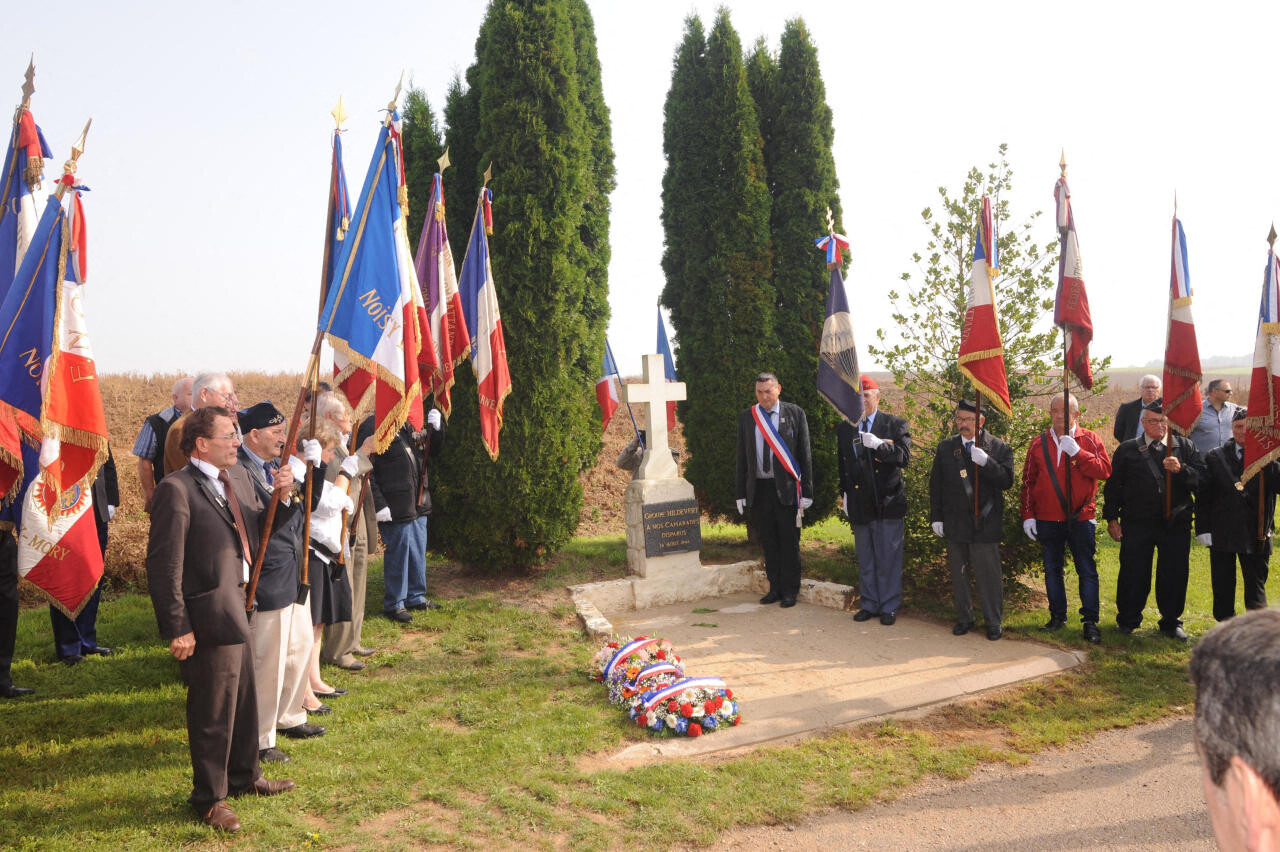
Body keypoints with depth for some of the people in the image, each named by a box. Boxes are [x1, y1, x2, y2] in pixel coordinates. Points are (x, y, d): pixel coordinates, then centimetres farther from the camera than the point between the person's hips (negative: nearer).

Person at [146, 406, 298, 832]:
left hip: (239, 608, 8)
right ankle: (209, 798, 25)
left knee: (244, 699, 22)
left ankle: (244, 775, 42)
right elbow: (164, 565, -19)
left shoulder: (238, 476, 8)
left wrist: (281, 497, -5)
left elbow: (258, 529, 15)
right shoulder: (176, 489, -18)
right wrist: (178, 628, -19)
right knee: (214, 712, 6)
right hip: (209, 618, -8)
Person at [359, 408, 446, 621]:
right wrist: (378, 504, -19)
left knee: (418, 552, 16)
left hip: (418, 504, 8)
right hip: (395, 507, -8)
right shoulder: (372, 428, -12)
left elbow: (433, 449, 22)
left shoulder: (410, 426, 12)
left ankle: (416, 597, 31)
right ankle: (394, 604, 16)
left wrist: (436, 428, 2)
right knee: (397, 554, 1)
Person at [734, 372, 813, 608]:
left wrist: (807, 491, -4)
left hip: (786, 488, -2)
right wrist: (740, 493, 6)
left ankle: (790, 591, 16)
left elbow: (804, 454, 1)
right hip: (758, 489, 2)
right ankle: (775, 588, 22)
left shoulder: (795, 414, 1)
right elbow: (742, 458, 10)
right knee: (768, 543, 9)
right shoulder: (746, 418, 8)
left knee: (789, 542, 4)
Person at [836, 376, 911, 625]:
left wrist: (878, 445, -23)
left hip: (888, 503, -3)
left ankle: (889, 606, 14)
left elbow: (904, 457, -11)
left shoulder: (896, 425, -1)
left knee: (889, 558, 2)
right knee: (865, 559, 12)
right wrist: (844, 493, 11)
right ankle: (869, 604, 23)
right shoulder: (844, 428, 10)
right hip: (859, 504, 3)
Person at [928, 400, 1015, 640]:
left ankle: (994, 622, 16)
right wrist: (936, 517, 5)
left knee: (989, 575, 2)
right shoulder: (945, 447, 8)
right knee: (958, 573, 11)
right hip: (954, 524, 3)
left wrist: (985, 461, -25)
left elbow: (1006, 481, -11)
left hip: (985, 524, -3)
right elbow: (935, 485, 10)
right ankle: (964, 618, 25)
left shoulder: (999, 448, -1)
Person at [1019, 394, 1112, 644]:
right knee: (1052, 569, 10)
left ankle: (1090, 621, 7)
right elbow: (1028, 481, 8)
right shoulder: (1038, 443, 7)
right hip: (1047, 519, 3)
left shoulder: (1090, 439, 1)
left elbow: (1105, 470, -12)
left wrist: (1077, 452, -21)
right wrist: (1028, 516, 4)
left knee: (1087, 569, 0)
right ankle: (1057, 616, 22)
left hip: (1081, 518, -2)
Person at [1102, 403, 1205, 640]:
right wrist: (1111, 518, 4)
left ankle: (1171, 622, 22)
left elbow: (1201, 477, -2)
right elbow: (1113, 486, 8)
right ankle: (1127, 619, 21)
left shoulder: (1185, 447, 8)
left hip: (1175, 523, 1)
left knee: (1174, 574, 6)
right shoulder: (1127, 450, 7)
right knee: (1133, 573, 4)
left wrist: (1181, 469, -20)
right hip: (1136, 524, -1)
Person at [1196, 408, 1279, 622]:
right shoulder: (1215, 457, 4)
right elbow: (1203, 496, 3)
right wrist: (1203, 528, -3)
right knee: (1222, 586, 11)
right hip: (1221, 535, 2)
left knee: (1255, 585, 4)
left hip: (1256, 535, -2)